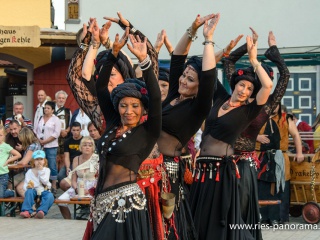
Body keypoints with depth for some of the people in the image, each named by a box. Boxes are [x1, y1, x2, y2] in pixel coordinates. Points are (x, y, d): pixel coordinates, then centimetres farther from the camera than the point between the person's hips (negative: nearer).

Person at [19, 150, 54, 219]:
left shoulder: (46, 170, 5)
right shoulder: (29, 172, 6)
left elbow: (45, 182, -10)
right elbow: (25, 185, 1)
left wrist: (41, 171, -12)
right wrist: (27, 186, -24)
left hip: (44, 190, 0)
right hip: (34, 190, 0)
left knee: (50, 196, -34)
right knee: (29, 192, -35)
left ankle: (41, 211, -54)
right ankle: (27, 211, -44)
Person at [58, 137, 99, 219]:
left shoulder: (97, 159, -2)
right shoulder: (76, 159, 8)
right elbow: (73, 179, 8)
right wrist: (77, 190, -12)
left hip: (92, 189, -4)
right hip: (78, 187, 4)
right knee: (61, 200, -18)